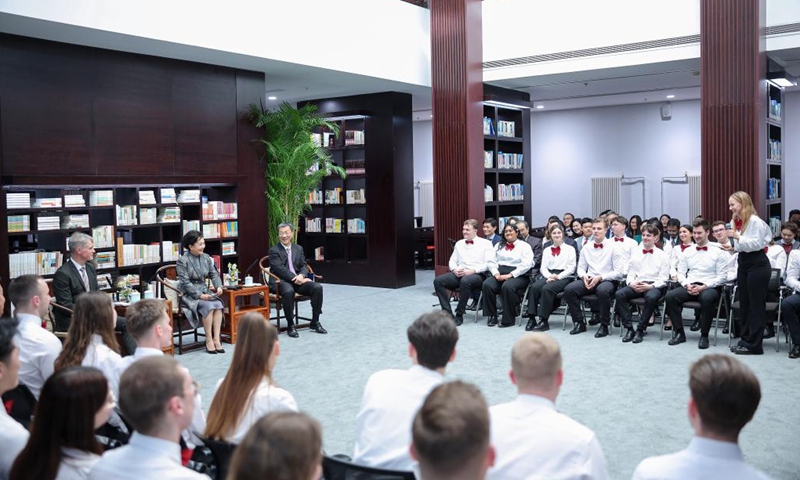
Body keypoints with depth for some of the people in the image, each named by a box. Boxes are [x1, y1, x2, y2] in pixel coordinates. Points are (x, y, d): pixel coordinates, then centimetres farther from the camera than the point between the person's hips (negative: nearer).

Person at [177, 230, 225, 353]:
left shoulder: (206, 258, 9)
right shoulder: (182, 261, -8)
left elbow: (214, 274, 10)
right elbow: (185, 282, -14)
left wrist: (218, 286, -11)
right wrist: (199, 295, -22)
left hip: (205, 291, 5)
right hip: (189, 294, -5)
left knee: (218, 304, -24)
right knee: (208, 306, -30)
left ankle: (216, 338, -24)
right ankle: (209, 340, -19)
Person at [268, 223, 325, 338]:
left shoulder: (299, 248, 17)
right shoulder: (274, 251, 0)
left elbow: (304, 266, 9)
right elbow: (280, 269, -12)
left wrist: (301, 276, -15)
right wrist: (295, 278, -22)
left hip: (297, 280, 5)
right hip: (281, 281, -5)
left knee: (317, 287, -21)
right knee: (288, 291, -39)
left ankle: (315, 322, -10)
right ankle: (290, 325, -24)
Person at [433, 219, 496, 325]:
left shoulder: (486, 243, 5)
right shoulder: (459, 243, 22)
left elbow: (489, 263, -5)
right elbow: (452, 260, 22)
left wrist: (471, 271, -15)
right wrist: (455, 270, -2)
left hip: (477, 274, -5)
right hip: (459, 274, 6)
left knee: (465, 281, -40)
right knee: (438, 281, -20)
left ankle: (459, 316, -27)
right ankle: (447, 313, -20)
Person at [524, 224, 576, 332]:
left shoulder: (570, 249, 12)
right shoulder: (547, 250, 24)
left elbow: (571, 268, 2)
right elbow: (543, 267, 14)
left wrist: (558, 276, -12)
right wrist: (549, 276, -8)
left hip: (563, 277, -4)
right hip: (548, 275, 4)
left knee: (547, 289, -34)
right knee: (535, 287, -29)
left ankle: (544, 321, -33)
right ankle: (531, 318, -30)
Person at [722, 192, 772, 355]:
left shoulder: (755, 221, -14)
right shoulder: (734, 221, 8)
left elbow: (756, 244, -19)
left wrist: (739, 237, -26)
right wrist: (732, 247, 0)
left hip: (757, 265, -8)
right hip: (743, 263, 8)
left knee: (756, 305, -2)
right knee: (744, 304, 11)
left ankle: (754, 345, 2)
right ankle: (745, 340, 20)